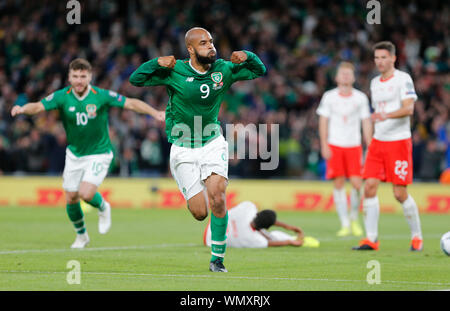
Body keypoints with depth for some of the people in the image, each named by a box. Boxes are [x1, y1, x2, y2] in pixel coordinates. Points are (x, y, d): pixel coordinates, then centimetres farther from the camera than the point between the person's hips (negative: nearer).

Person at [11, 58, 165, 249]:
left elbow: (131, 103, -13)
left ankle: (103, 208, 15)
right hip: (74, 154, 3)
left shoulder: (102, 96, -16)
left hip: (99, 153, -3)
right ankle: (81, 236, 32)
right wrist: (23, 109, -43)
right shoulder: (62, 97, -11)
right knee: (71, 199, 7)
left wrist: (155, 113, -24)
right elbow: (39, 106, -22)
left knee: (86, 194, -21)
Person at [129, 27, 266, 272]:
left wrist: (247, 57, -13)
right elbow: (135, 79, -10)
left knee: (217, 199, -19)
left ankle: (217, 258, -5)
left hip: (213, 144, 2)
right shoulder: (175, 72, -11)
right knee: (199, 212, -5)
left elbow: (260, 71, 9)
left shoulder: (223, 70, -2)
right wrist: (157, 63, -27)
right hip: (183, 149, -2)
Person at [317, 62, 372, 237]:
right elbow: (323, 121, 5)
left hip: (354, 146, 0)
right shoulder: (329, 97, 5)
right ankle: (345, 224, 2)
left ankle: (354, 218, 12)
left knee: (357, 183, -10)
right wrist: (324, 145, -4)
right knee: (338, 184, -3)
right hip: (334, 145, 0)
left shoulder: (361, 98, 6)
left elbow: (366, 123, 7)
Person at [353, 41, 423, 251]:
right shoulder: (375, 83, 15)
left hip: (399, 141, -6)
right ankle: (371, 239, -4)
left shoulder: (403, 79, -7)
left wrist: (387, 115, -34)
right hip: (378, 141, 6)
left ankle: (417, 236, 12)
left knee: (400, 194, -5)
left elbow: (409, 108, -19)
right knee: (369, 187, -6)